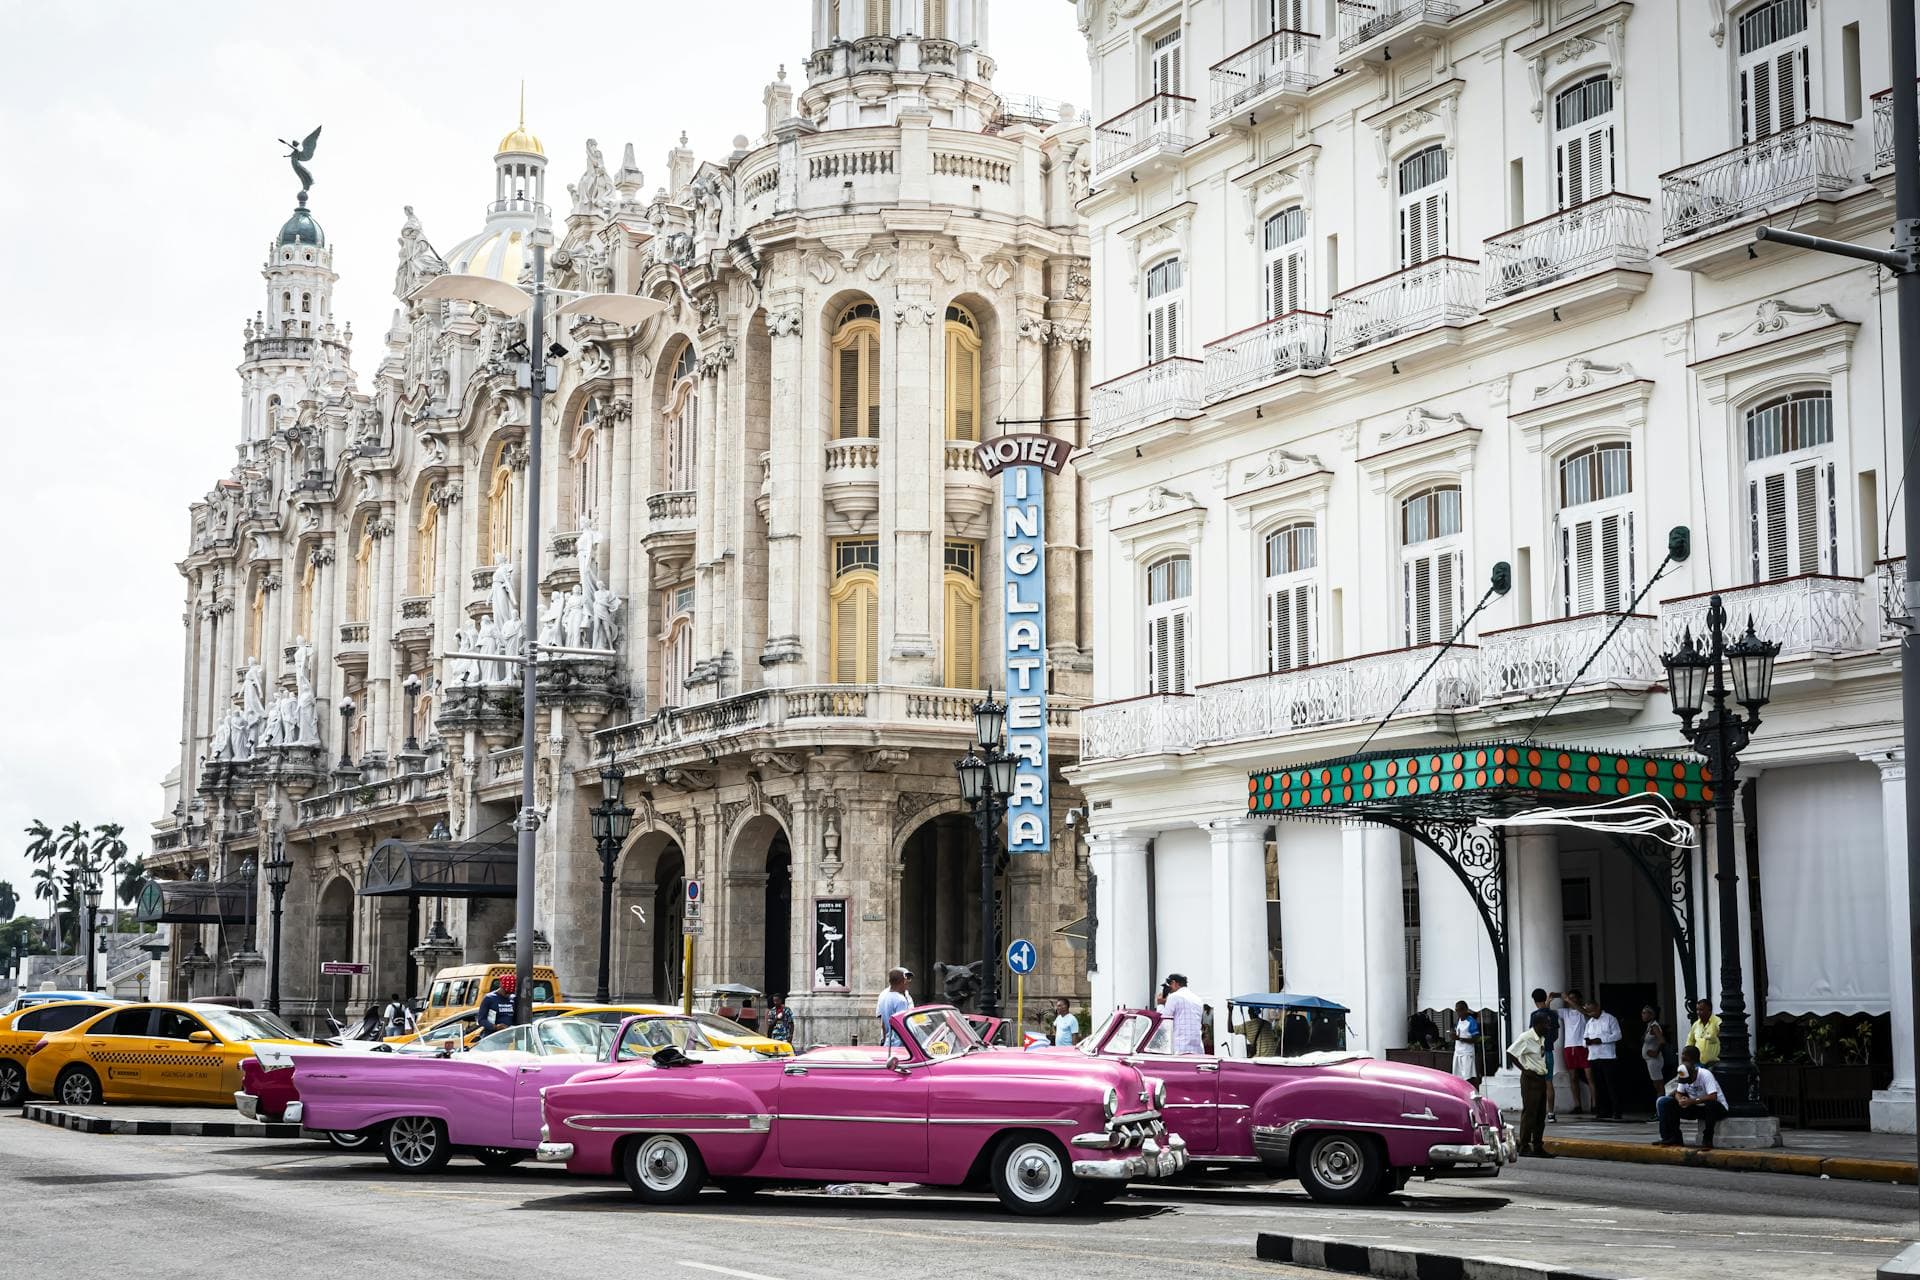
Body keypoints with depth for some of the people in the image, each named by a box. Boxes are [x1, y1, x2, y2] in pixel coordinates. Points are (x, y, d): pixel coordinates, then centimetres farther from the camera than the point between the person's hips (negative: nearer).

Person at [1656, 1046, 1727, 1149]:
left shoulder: (1705, 1075, -27)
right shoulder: (1683, 1076, -7)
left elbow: (1713, 1097, -36)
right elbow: (1678, 1093, 2)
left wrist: (1692, 1101, -37)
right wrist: (1680, 1100, -22)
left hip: (1717, 1107, -6)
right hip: (1696, 1108, 6)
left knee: (1710, 1103, -42)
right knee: (1664, 1103, -8)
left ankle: (1707, 1140, -26)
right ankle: (1673, 1138, -5)